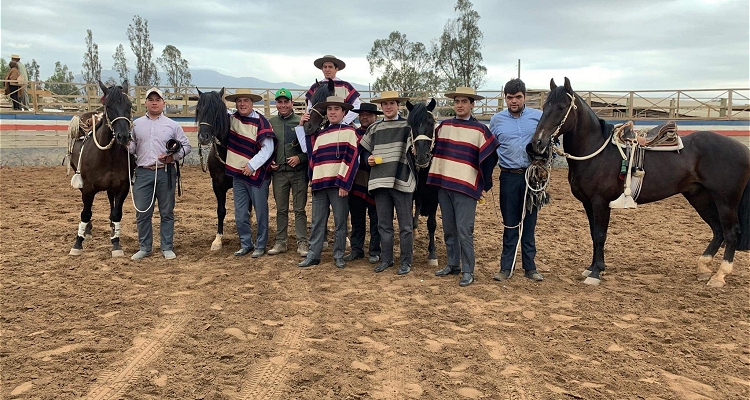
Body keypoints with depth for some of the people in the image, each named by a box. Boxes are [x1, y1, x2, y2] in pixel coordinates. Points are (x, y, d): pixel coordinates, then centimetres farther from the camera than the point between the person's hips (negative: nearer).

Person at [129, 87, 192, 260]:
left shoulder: (172, 125, 5)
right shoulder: (136, 124, 9)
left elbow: (186, 146, 6)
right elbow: (132, 148, 9)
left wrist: (174, 156, -10)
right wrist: (127, 145, -14)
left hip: (165, 173, -1)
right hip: (143, 173, 1)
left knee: (167, 212, 6)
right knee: (142, 213, 5)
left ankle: (167, 248, 16)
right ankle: (144, 248, 18)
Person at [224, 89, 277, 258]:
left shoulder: (260, 122, -10)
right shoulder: (232, 119, 7)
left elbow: (268, 148, -15)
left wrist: (252, 165, -18)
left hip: (257, 174, -5)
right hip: (238, 174, 5)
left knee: (261, 212, 4)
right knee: (240, 215, 10)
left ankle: (260, 245, 16)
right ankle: (245, 244, 24)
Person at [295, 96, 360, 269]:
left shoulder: (349, 131, 2)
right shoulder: (320, 135, 18)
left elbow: (352, 158, -6)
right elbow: (308, 151, 12)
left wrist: (344, 183, -14)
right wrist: (301, 126, 17)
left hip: (338, 184, -4)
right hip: (319, 183, 4)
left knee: (340, 221, 4)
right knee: (317, 222, 8)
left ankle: (339, 256, 14)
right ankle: (313, 255, 14)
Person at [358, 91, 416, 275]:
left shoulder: (407, 126, -1)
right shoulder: (374, 128, 12)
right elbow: (365, 150, 21)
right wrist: (369, 159, 2)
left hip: (401, 180, -4)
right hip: (380, 181, 4)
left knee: (405, 225, 4)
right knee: (383, 224, 12)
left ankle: (406, 261, 14)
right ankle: (386, 259, 23)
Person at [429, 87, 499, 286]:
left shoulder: (480, 130, -4)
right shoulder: (443, 126, 9)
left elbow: (489, 158, -4)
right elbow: (433, 149, 20)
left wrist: (485, 184, -3)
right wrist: (434, 175, 12)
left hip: (466, 187, -5)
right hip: (443, 185, 5)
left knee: (464, 230, -6)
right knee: (448, 229, 12)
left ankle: (468, 271, 4)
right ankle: (453, 265, 25)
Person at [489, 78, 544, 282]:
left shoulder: (538, 117, 2)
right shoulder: (497, 120, 4)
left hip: (532, 176, 0)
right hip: (509, 177, 0)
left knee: (529, 223, 8)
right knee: (510, 224, 5)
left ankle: (530, 267, 17)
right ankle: (506, 267, 12)